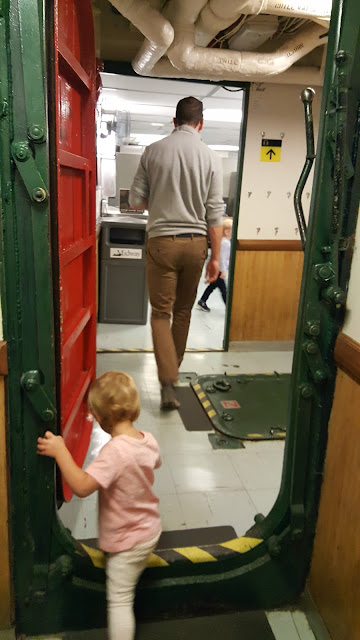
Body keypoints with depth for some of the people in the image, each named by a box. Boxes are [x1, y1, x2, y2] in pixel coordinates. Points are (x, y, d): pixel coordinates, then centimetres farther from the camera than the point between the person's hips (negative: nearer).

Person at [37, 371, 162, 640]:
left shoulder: (115, 451, -35)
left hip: (127, 542, -8)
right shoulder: (149, 440, -11)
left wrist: (60, 451, -36)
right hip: (150, 530, 8)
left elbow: (81, 486, -42)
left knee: (119, 601, 9)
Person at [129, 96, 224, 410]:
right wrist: (215, 257, 2)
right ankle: (173, 369, 33)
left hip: (162, 241, -1)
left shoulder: (153, 151, -1)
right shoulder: (210, 157, -2)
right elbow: (215, 212, -4)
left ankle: (168, 383, -7)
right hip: (195, 242, 2)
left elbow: (136, 200, 2)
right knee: (183, 311, 17)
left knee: (161, 313, 4)